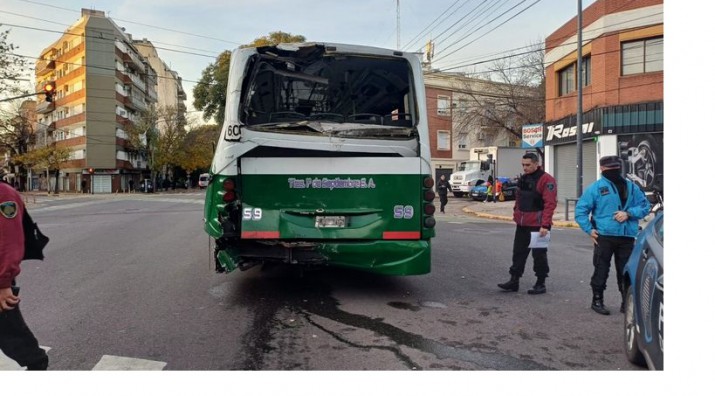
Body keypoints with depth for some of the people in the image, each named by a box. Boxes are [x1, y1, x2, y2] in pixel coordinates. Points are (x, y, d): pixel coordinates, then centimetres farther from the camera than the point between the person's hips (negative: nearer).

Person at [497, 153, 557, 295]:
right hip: (522, 224, 8)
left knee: (539, 254, 4)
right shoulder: (523, 179, 12)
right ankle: (514, 281, 20)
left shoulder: (546, 180, -14)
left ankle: (541, 284, 16)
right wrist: (516, 215, 15)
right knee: (518, 253, 11)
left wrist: (545, 225, -24)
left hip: (538, 225, -7)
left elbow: (550, 204, -19)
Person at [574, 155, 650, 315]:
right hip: (604, 236, -3)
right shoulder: (596, 187, -1)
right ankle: (597, 300, 14)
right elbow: (580, 210, -1)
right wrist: (589, 230, -9)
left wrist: (628, 213, -8)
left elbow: (645, 206, 10)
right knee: (601, 270, 1)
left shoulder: (631, 187, 11)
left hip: (627, 237, 4)